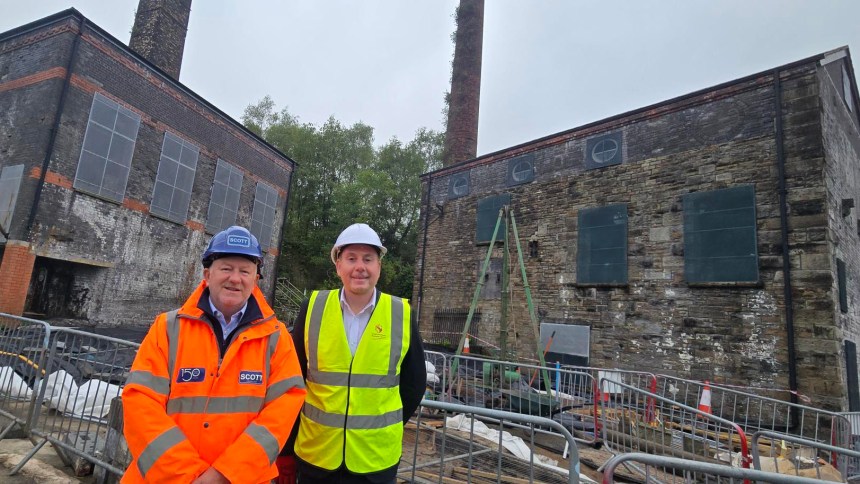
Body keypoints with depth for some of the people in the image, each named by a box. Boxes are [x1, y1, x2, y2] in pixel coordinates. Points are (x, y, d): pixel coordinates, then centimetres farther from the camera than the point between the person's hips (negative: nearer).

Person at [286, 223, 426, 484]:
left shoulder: (402, 315, -6)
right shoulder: (312, 308, -5)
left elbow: (414, 382, 4)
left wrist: (387, 427, 6)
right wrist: (291, 436, 6)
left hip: (377, 458, 0)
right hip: (315, 452, 1)